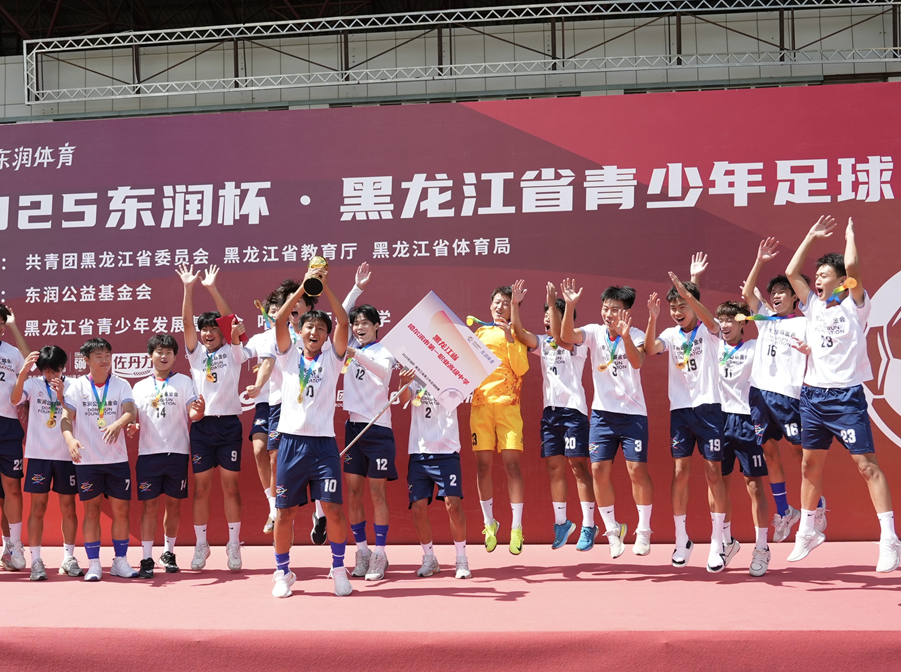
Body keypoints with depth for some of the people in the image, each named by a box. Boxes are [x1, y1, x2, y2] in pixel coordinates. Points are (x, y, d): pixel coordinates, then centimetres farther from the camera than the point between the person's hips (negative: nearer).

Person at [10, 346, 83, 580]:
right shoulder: (33, 384, 1)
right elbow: (15, 399, -18)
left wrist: (61, 396, -23)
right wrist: (24, 371, -32)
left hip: (66, 455, 1)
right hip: (39, 454, 0)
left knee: (68, 508, 6)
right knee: (37, 509, 1)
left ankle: (69, 559, 17)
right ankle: (36, 561, 7)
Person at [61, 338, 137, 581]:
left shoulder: (121, 385, 3)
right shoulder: (77, 386, 2)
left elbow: (130, 412, -11)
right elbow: (66, 417, -6)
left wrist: (117, 424, -33)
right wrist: (70, 439, -26)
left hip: (117, 459, 1)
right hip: (87, 460, -1)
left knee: (120, 510, 3)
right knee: (91, 511, 4)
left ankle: (120, 561, 15)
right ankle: (93, 563, 12)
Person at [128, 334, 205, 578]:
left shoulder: (184, 382, 5)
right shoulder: (140, 387, 12)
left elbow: (192, 413, -5)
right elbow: (135, 419, 13)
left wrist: (198, 411, -28)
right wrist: (132, 428, -9)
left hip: (177, 452, -1)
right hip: (148, 453, 1)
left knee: (174, 503, 6)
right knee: (149, 505, -1)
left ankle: (169, 553, 21)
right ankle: (147, 559, 2)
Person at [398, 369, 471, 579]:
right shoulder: (414, 378, 7)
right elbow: (404, 399, -11)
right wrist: (404, 383, -34)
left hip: (447, 452, -2)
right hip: (419, 453, 2)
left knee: (453, 504, -11)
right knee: (418, 508, -1)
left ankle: (462, 561, 2)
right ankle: (429, 559, 17)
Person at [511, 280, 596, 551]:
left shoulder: (576, 343, -3)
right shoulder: (543, 343, 15)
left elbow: (559, 337, -23)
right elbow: (519, 332, 2)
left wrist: (552, 302, -23)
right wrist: (515, 304, -5)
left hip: (573, 409, -6)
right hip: (550, 410, 6)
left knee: (578, 466, -6)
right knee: (554, 467, 7)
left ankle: (588, 526, -3)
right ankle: (561, 523, 16)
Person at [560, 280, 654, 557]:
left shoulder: (636, 335, -6)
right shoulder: (594, 332, 1)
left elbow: (637, 362, -26)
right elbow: (567, 336, -18)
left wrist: (625, 336, -42)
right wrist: (570, 305, -32)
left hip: (633, 412, -3)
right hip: (602, 412, 3)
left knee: (637, 470, -6)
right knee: (599, 470, -1)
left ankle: (643, 531, 10)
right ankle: (612, 530, 15)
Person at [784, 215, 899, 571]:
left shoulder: (854, 305, -4)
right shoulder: (813, 306, 12)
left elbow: (851, 266, -18)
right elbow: (791, 272, 9)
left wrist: (849, 234, -1)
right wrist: (812, 236, 12)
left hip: (846, 396, -6)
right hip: (812, 395, 6)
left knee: (867, 465, -8)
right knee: (810, 465, 11)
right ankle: (808, 531, 23)